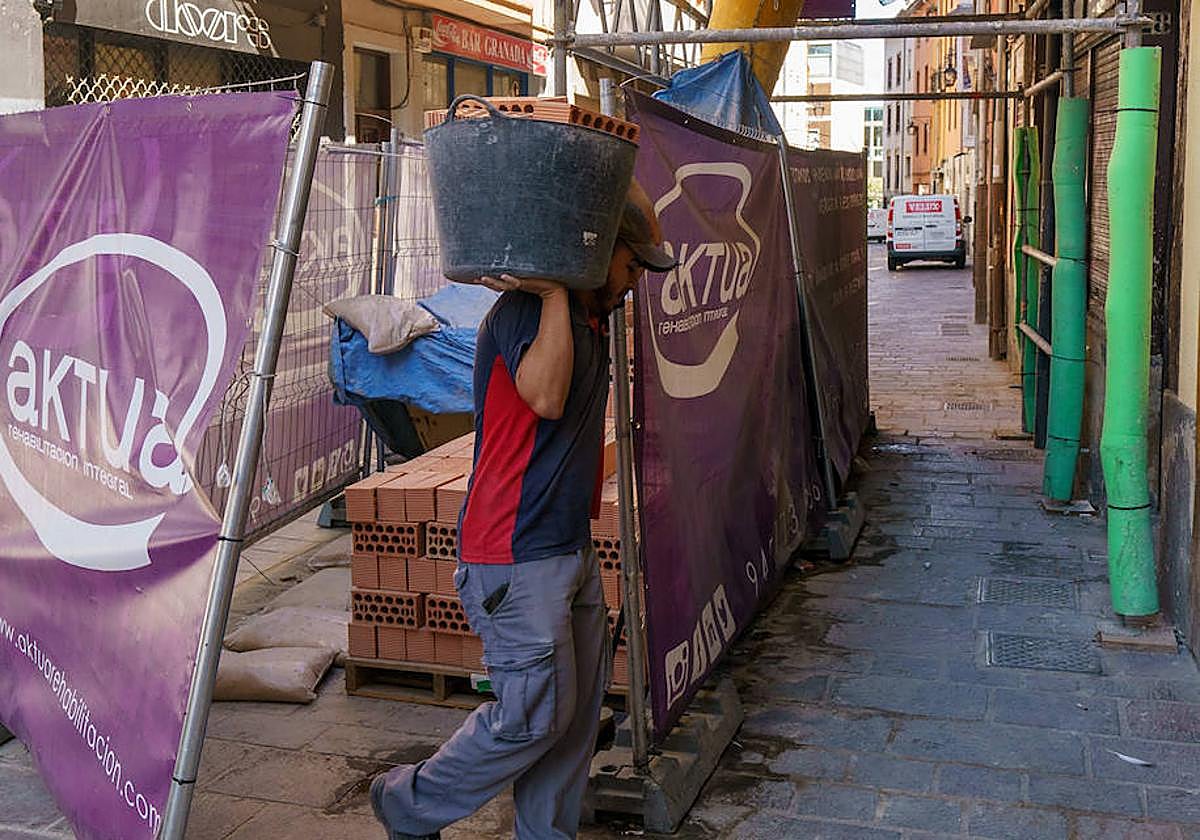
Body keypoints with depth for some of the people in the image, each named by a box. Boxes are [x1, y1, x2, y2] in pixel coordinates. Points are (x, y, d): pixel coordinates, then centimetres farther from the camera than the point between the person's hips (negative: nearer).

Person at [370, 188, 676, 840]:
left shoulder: (592, 314, 12)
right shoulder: (524, 309, -17)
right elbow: (546, 395, -32)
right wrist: (556, 290, -27)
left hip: (570, 543, 10)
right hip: (517, 558, -10)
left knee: (580, 700, 12)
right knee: (536, 714, -4)